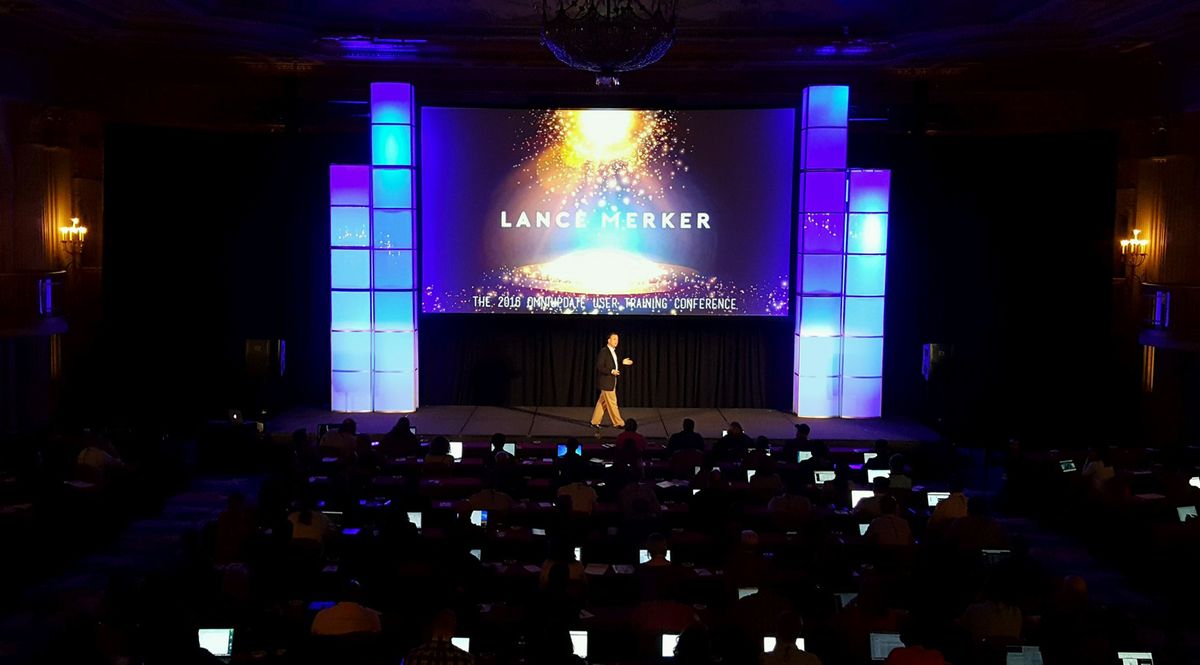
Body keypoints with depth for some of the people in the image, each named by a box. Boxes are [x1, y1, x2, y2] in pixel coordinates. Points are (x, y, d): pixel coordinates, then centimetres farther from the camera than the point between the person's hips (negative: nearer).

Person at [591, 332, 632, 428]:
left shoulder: (613, 351, 12)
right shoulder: (603, 351, -16)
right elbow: (599, 367, -19)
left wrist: (622, 363, 9)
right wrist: (611, 371, -26)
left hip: (611, 382, 9)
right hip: (606, 382, -9)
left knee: (603, 402, 13)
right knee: (612, 403, -2)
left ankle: (595, 422, 19)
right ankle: (618, 423, 5)